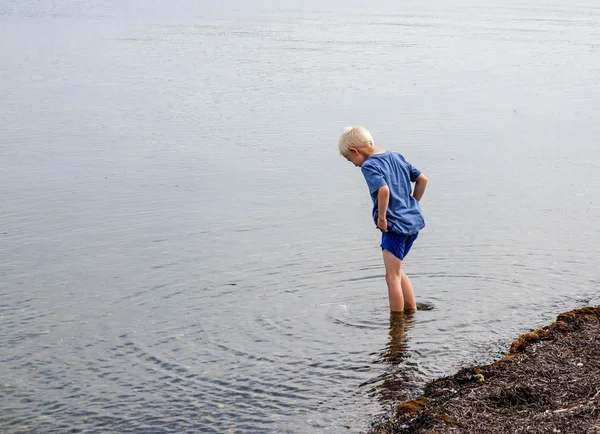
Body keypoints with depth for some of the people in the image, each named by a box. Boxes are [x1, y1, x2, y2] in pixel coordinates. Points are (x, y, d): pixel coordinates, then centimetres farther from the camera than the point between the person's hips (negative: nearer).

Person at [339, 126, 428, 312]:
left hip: (395, 225, -9)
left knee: (392, 277, 1)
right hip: (414, 221, 9)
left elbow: (384, 190, -29)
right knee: (397, 271, 23)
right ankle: (413, 312, 28)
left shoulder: (369, 166, -12)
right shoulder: (396, 156, 13)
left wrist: (381, 217, -17)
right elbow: (422, 179, 15)